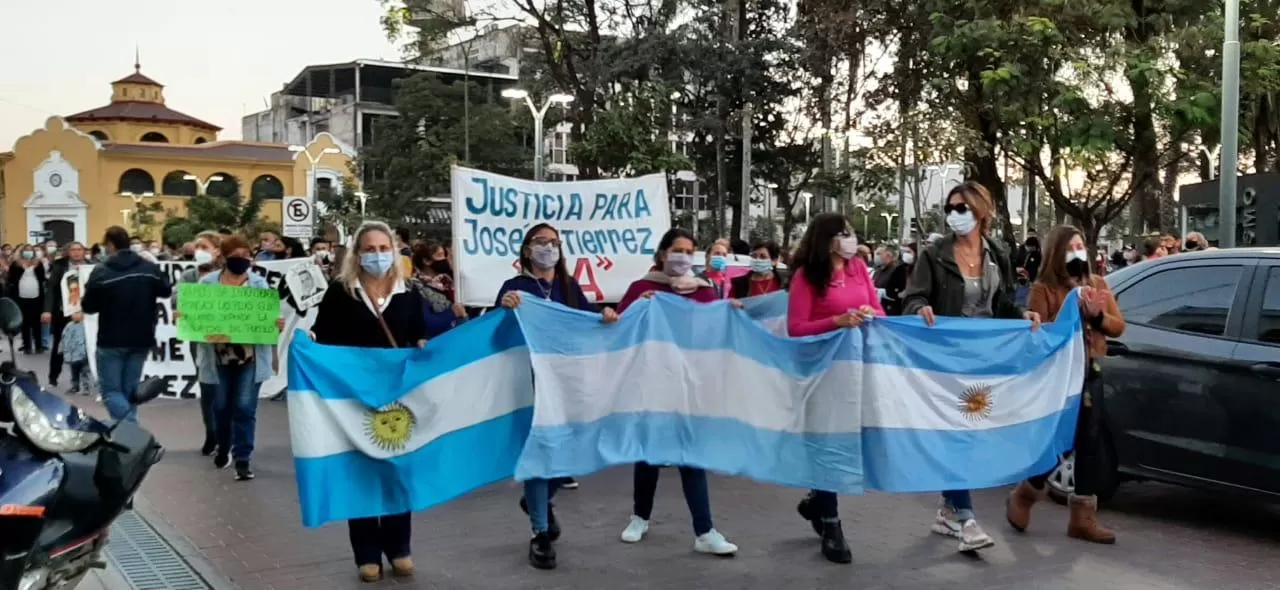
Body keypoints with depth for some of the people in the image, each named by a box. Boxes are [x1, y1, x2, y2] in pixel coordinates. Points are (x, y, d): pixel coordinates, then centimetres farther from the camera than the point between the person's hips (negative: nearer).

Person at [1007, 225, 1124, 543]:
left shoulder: (1098, 284, 11)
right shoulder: (1043, 288, -6)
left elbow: (1118, 326, 9)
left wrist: (1097, 316, -11)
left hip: (1091, 373, 6)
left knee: (1090, 444, 6)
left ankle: (1083, 517, 14)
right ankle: (1024, 495, 21)